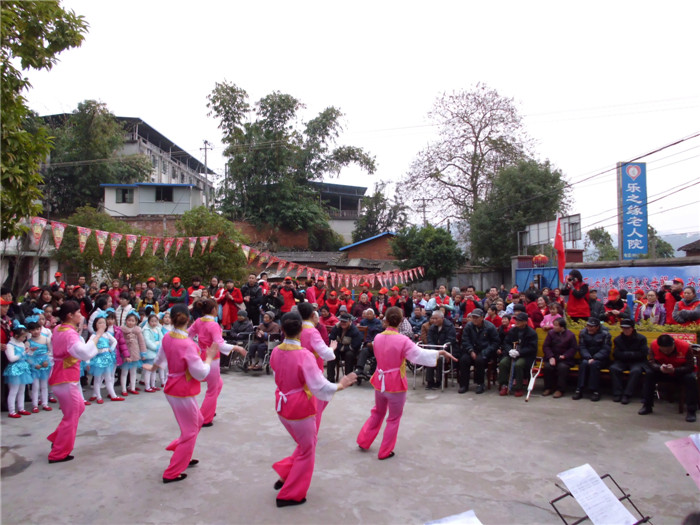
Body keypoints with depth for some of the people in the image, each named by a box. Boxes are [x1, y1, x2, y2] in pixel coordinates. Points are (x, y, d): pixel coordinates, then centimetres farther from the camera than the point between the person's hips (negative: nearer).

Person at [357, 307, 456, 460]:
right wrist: (441, 352, -17)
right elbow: (420, 355, -24)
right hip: (395, 384, -5)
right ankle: (384, 452, 22)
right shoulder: (402, 340, -20)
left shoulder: (377, 338, -4)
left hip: (380, 381, 5)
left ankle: (363, 441, 33)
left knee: (377, 412, 27)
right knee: (394, 419, 13)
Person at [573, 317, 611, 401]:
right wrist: (588, 358, -20)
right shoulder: (583, 332, 3)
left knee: (594, 364, -33)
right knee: (584, 363, -29)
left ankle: (595, 391, -26)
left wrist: (594, 359, -24)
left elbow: (605, 349, -12)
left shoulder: (605, 334, -6)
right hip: (587, 357, 2)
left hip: (601, 359, -2)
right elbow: (582, 348, -2)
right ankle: (579, 390, -29)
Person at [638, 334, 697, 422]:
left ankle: (691, 411, -22)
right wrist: (660, 368, -42)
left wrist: (674, 370, -41)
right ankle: (647, 406, -13)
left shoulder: (685, 346, -24)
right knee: (649, 374, -23)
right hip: (663, 374, 2)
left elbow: (690, 366, -25)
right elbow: (651, 362, -19)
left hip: (681, 374, -2)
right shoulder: (654, 345, -19)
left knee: (691, 378, -32)